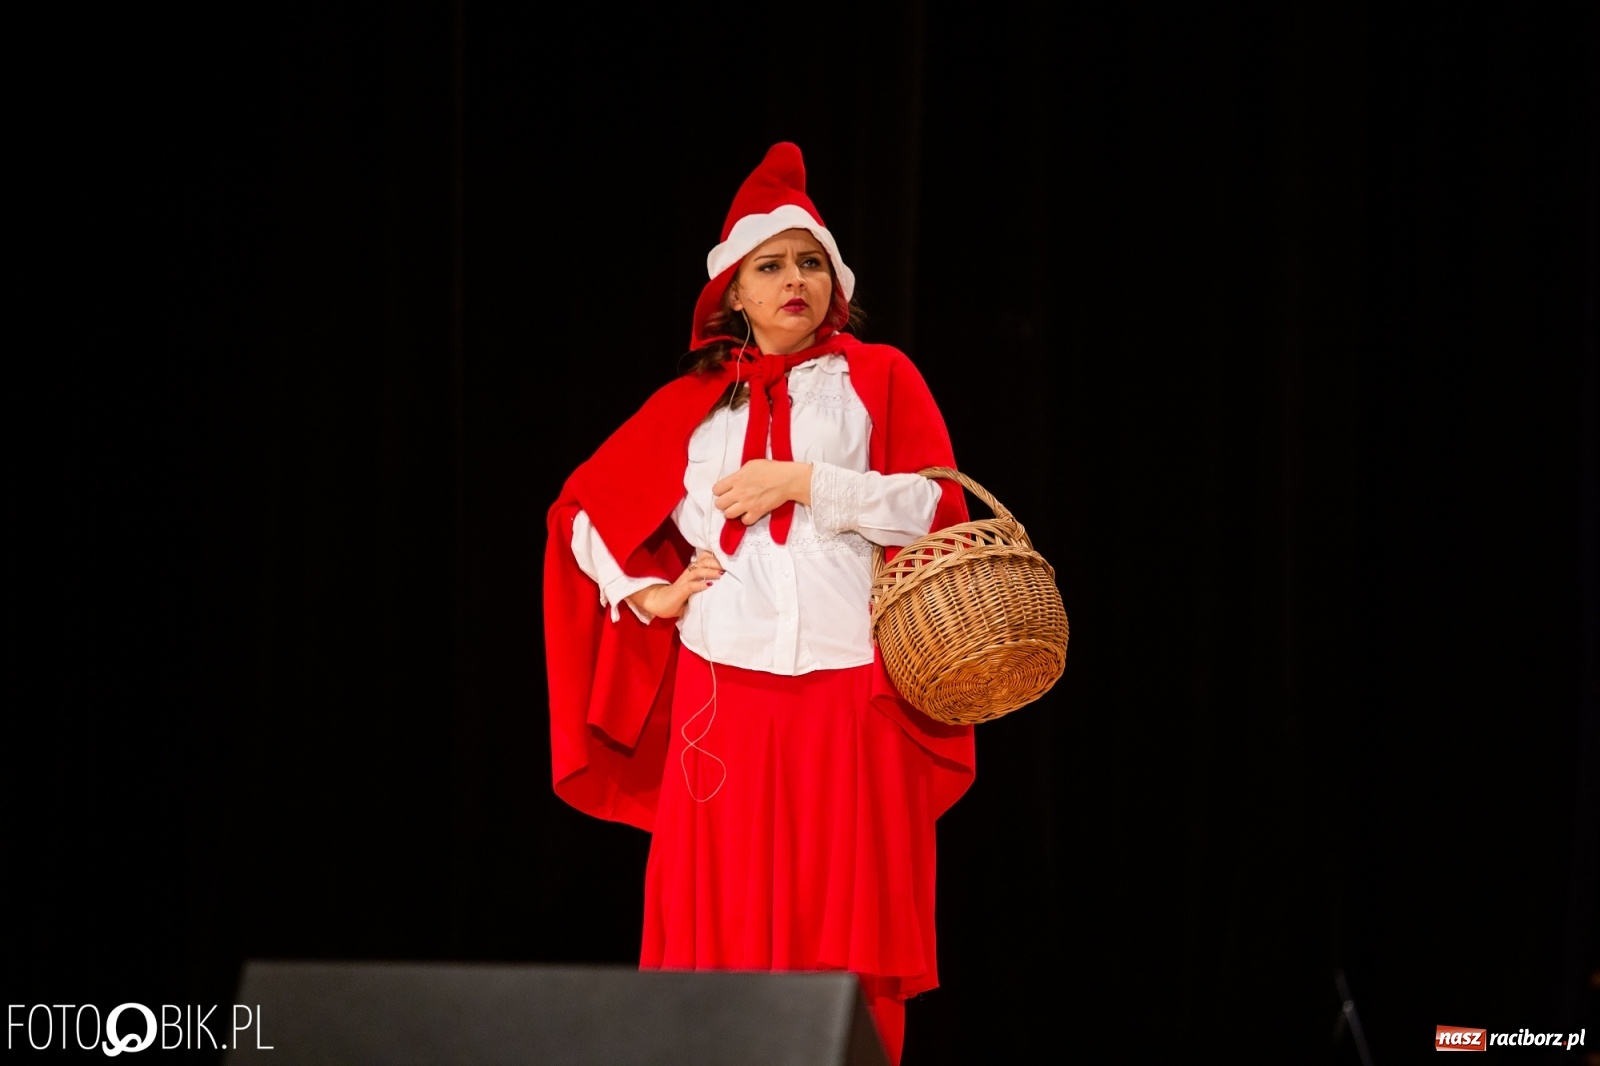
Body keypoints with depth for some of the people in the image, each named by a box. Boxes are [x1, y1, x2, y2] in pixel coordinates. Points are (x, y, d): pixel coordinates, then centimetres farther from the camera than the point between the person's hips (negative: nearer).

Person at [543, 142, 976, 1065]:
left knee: (849, 936, -4)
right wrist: (653, 596, 6)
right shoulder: (693, 403, 16)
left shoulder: (878, 376, 11)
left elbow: (935, 506, -2)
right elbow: (585, 512, 20)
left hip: (850, 692, -2)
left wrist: (806, 482, -8)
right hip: (722, 694, 2)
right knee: (725, 931, -1)